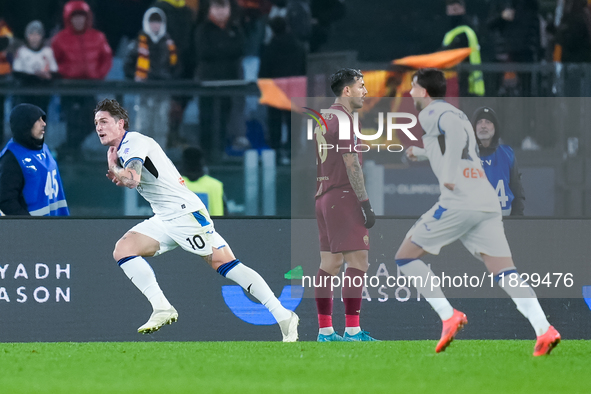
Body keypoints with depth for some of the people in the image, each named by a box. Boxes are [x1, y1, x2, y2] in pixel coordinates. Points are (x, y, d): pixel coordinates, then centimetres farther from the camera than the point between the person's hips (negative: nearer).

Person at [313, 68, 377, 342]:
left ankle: (325, 331, 6)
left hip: (324, 196, 10)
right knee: (357, 262, -10)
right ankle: (352, 331, -14)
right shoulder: (343, 118, -11)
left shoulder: (324, 118, 16)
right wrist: (365, 204, -16)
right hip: (344, 197, -10)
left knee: (330, 264, 7)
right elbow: (351, 164, -16)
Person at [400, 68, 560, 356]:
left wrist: (449, 175, -21)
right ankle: (543, 329, -21)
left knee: (406, 256, 6)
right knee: (504, 272, -2)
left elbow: (456, 131, -21)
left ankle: (449, 317, -6)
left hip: (459, 201, -8)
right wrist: (420, 152, 56)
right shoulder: (455, 113, 27)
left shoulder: (431, 113, 1)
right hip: (488, 201, 8)